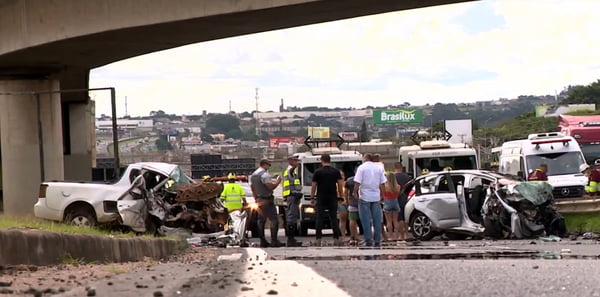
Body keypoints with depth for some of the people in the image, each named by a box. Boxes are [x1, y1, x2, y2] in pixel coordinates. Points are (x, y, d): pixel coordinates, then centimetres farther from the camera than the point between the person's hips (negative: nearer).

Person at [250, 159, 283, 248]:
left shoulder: (253, 175, 15)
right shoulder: (265, 174, -15)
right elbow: (270, 186, -22)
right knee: (274, 220, -9)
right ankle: (274, 241, -16)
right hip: (267, 200, -9)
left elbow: (252, 188, 19)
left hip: (259, 200, 9)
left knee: (261, 221, 11)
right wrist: (277, 181, -6)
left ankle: (262, 241, 10)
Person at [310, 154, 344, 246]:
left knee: (319, 219, 0)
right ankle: (336, 239, 0)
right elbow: (340, 184, 1)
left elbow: (313, 186, 0)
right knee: (333, 218, 5)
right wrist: (340, 196, 9)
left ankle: (318, 240, -5)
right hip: (333, 198, 2)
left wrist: (312, 198, 7)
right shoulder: (336, 172, 3)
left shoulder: (318, 172, -2)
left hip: (321, 198, -2)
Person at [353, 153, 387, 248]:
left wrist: (355, 192, -1)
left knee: (366, 220, 0)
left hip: (364, 197, -4)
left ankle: (368, 241, -3)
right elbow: (382, 184, 8)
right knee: (377, 220, 7)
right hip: (376, 197, 4)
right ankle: (377, 241, 6)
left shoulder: (362, 167, -4)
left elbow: (357, 183, -12)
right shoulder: (379, 168, 8)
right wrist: (382, 195, 15)